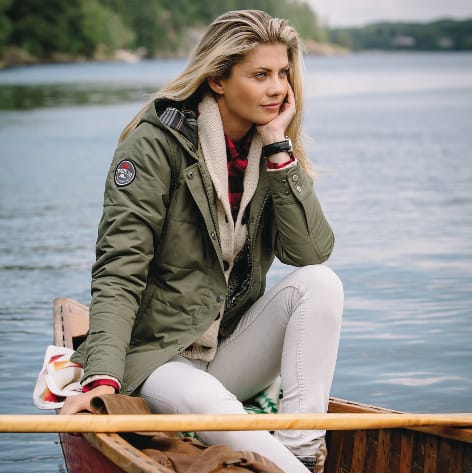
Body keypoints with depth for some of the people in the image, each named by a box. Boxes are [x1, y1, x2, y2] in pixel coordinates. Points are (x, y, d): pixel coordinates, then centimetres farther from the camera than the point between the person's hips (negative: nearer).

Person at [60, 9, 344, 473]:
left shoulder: (273, 153, 5)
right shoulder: (156, 143, -11)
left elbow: (312, 252, -10)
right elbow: (118, 274, -17)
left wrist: (278, 149, -14)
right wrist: (101, 378, -30)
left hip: (234, 350, 6)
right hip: (157, 356, -5)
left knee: (320, 282, -20)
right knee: (207, 403, -38)